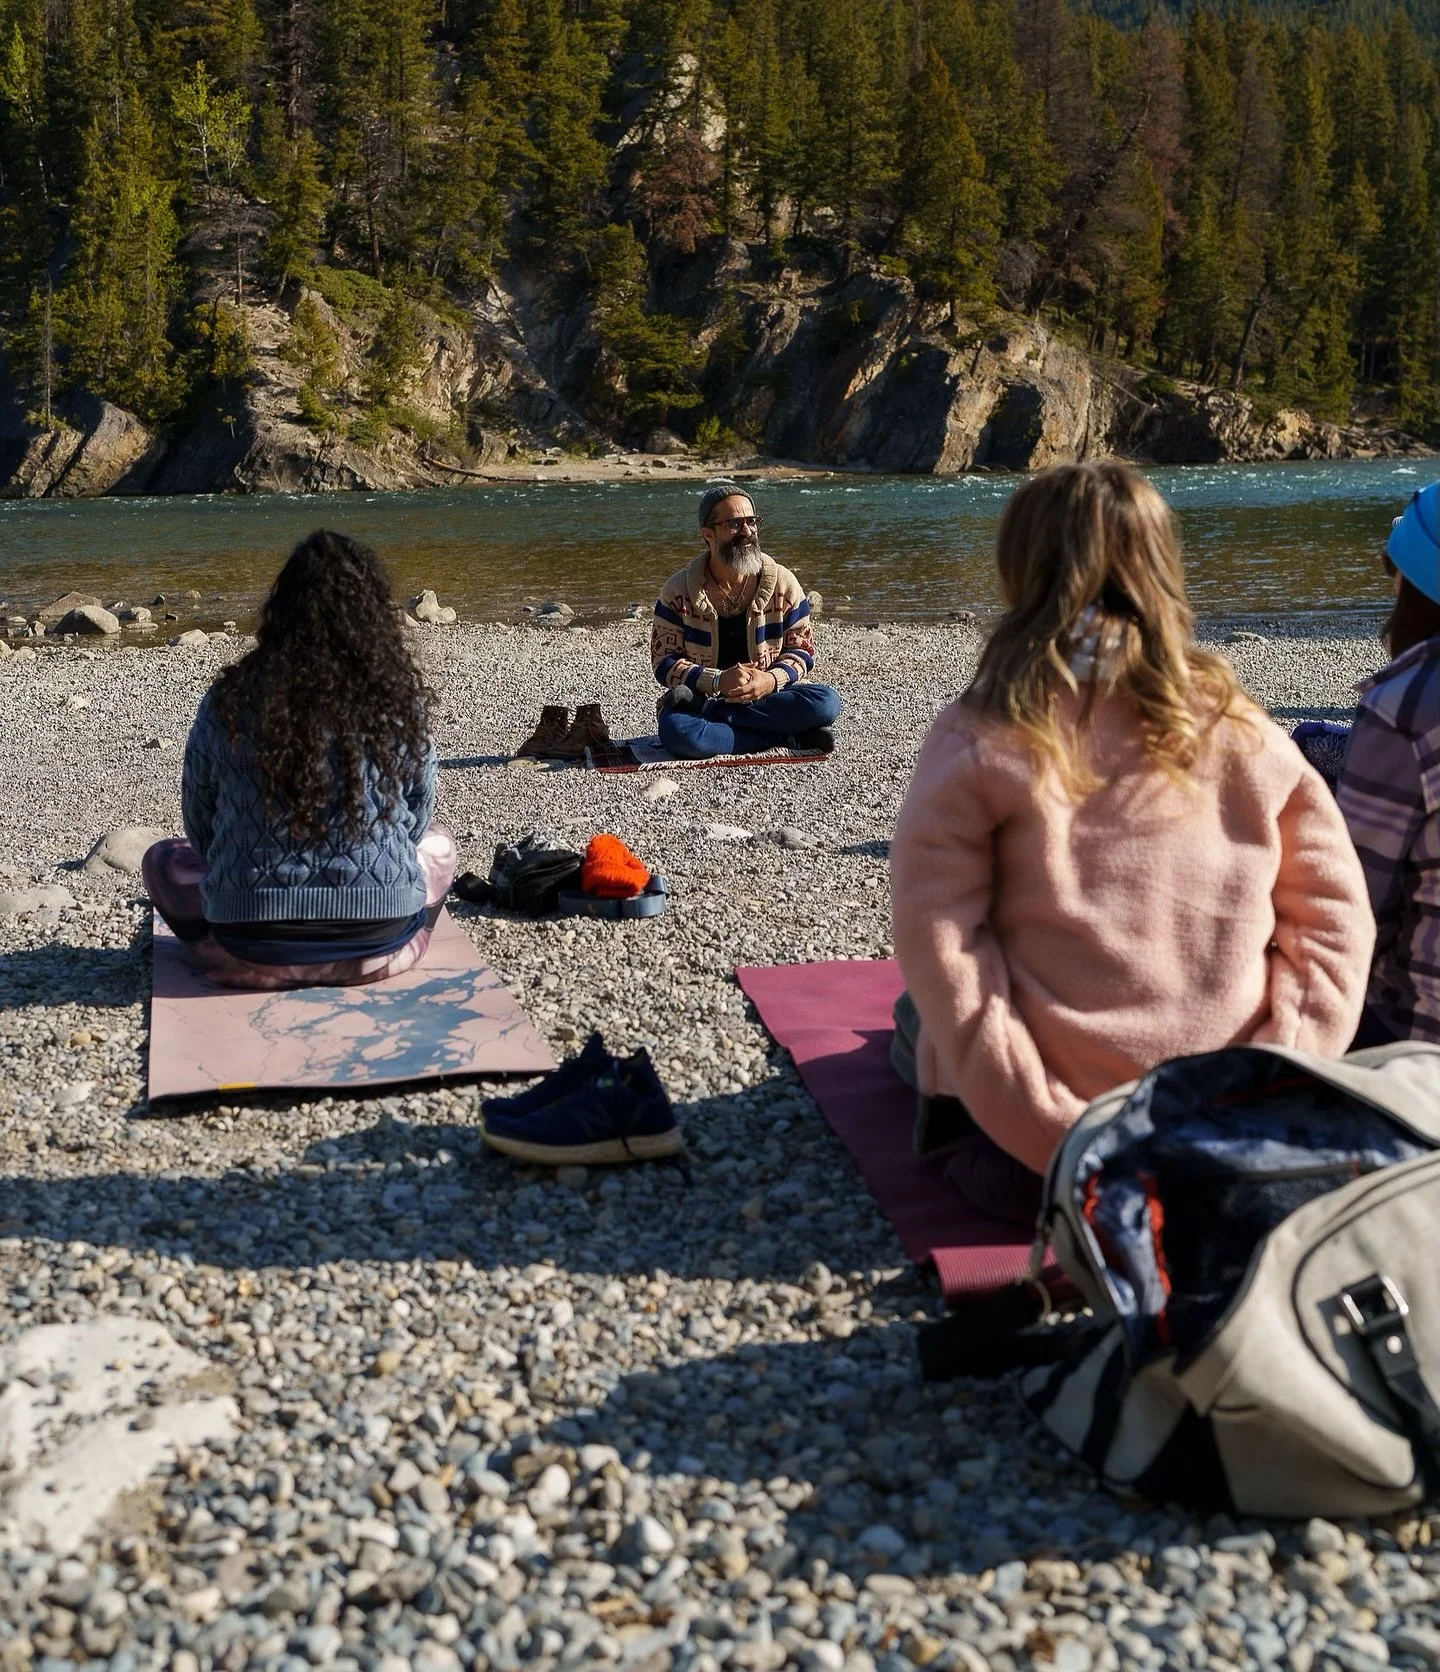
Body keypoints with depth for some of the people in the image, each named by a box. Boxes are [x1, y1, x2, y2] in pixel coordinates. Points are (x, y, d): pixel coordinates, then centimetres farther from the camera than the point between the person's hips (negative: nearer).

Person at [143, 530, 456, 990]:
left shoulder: (229, 698, -5)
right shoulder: (401, 699, -5)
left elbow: (199, 823, 6)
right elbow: (418, 818, 6)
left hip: (252, 947, 0)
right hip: (378, 945, 0)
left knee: (163, 858, 28)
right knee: (439, 844, 31)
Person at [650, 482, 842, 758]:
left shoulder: (783, 584, 2)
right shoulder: (678, 592, -2)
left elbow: (801, 649, 5)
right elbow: (664, 662, -3)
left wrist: (772, 680, -18)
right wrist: (716, 682, -22)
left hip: (770, 696, 2)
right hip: (705, 693, -2)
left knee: (826, 703, -28)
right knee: (675, 731, -37)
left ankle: (705, 711, -24)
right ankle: (787, 737, -23)